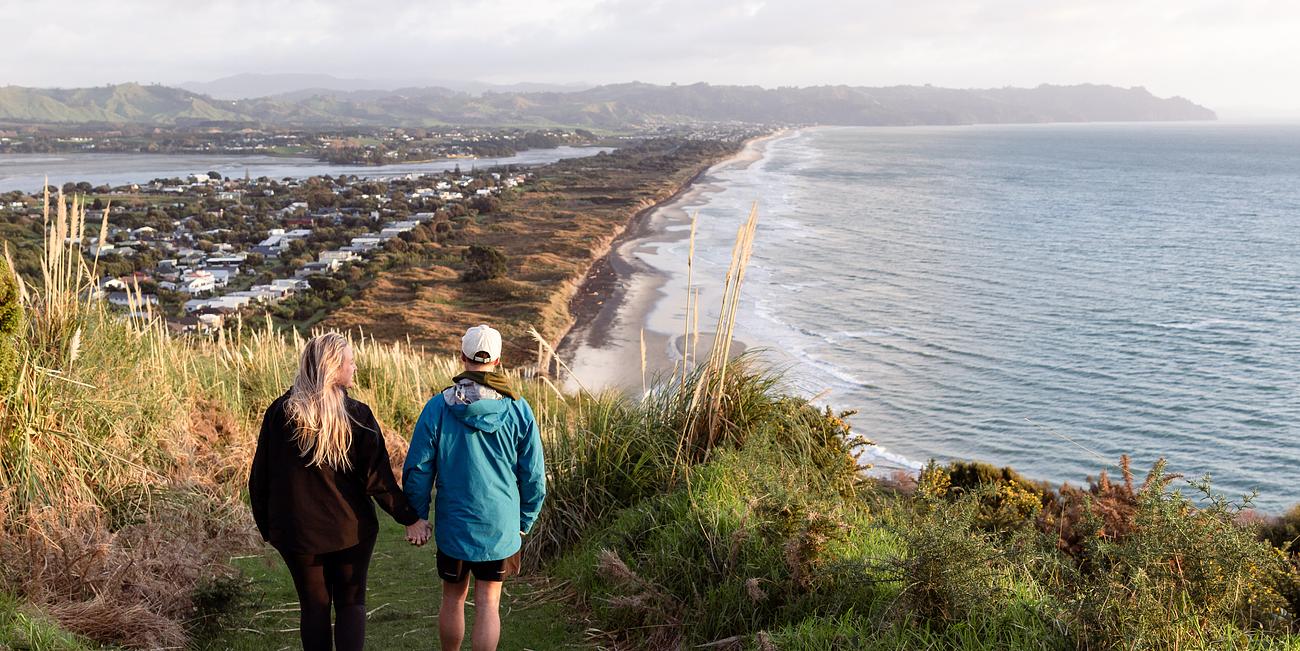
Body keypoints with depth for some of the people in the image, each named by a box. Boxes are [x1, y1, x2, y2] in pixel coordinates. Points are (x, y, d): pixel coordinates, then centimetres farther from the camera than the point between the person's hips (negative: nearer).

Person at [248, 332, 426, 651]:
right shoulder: (356, 415, -13)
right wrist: (409, 518, -2)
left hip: (297, 532, 2)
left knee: (313, 606, 15)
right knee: (351, 603, 13)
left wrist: (267, 526, 11)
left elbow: (260, 478, -1)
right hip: (350, 530, -2)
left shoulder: (279, 413, -6)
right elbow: (377, 479, -12)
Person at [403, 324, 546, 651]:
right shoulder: (518, 410, -6)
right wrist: (524, 522, 11)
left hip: (453, 525, 0)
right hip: (501, 526, 0)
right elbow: (534, 477, -2)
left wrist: (418, 516, 7)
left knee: (453, 599, 18)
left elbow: (417, 469, -6)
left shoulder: (438, 407, -8)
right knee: (488, 605, 8)